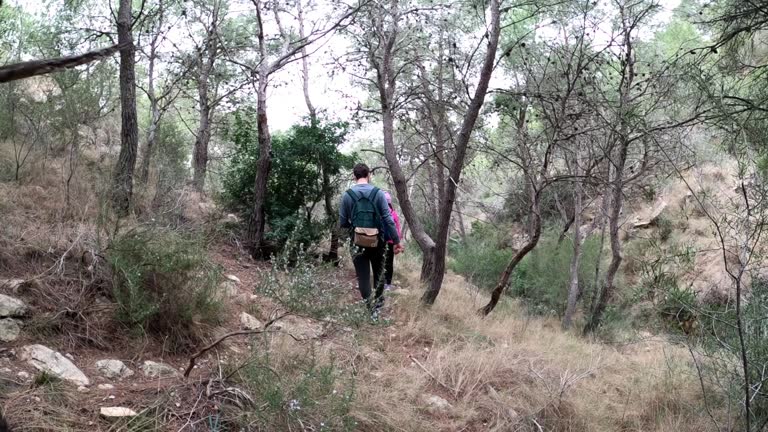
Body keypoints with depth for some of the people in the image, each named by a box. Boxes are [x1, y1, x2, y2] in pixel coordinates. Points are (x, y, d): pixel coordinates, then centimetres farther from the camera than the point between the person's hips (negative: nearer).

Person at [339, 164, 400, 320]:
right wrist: (396, 240, -3)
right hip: (377, 241, 1)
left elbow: (342, 223, 1)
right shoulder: (378, 193, -7)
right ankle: (379, 301, 35)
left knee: (363, 277, 6)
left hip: (358, 242, -1)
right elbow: (388, 219, -9)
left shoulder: (347, 195, -5)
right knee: (379, 273, 22)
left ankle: (371, 309, 6)